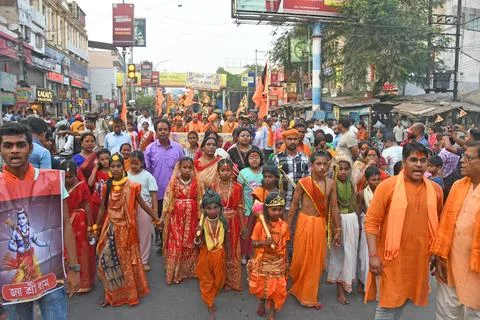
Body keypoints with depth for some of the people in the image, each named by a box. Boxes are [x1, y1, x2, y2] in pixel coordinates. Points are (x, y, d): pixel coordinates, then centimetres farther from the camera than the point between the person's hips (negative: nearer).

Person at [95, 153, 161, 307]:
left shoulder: (131, 186, -12)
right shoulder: (107, 186, -1)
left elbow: (143, 204, -6)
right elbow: (103, 208, 6)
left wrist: (156, 219, -4)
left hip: (126, 228, -3)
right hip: (110, 228, 3)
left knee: (127, 260, 10)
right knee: (108, 260, 6)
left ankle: (130, 293, 28)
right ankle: (112, 294, 25)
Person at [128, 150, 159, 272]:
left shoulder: (147, 176, -5)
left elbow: (153, 194, -4)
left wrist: (155, 211, -6)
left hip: (144, 208, -1)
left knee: (144, 234, 9)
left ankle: (144, 260, 23)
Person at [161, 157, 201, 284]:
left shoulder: (196, 182, 1)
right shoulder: (173, 182, -3)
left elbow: (200, 200, 3)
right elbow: (167, 199, -3)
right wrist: (163, 216, -7)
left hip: (191, 217, 2)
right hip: (176, 217, -1)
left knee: (190, 244, 11)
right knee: (175, 245, 1)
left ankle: (189, 270, 26)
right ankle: (174, 273, 14)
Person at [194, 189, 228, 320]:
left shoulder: (224, 222, -14)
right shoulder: (202, 223, -18)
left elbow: (226, 242, -1)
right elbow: (199, 245, -16)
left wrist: (226, 256, 8)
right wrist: (197, 235, -36)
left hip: (219, 255, 2)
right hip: (206, 255, -1)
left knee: (218, 280, 19)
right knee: (206, 281, 11)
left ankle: (211, 298, 49)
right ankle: (211, 308, 29)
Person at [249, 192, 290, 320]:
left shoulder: (284, 225, -7)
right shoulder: (260, 225, -14)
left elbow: (284, 245, 1)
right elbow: (253, 243, -9)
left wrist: (286, 262, 3)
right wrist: (264, 242, -28)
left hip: (278, 262, 2)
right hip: (263, 261, -1)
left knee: (277, 288, 7)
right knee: (261, 286, 13)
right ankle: (262, 302, 45)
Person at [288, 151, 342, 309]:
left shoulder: (331, 183, -1)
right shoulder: (303, 182, -10)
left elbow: (334, 207, 3)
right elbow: (294, 205, -4)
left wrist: (338, 230, 5)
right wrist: (287, 226, -2)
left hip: (321, 224, 3)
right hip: (305, 222, -3)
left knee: (317, 260, 10)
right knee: (301, 258, 5)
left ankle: (310, 295, 28)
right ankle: (296, 288, 32)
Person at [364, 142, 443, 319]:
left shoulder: (435, 189, 3)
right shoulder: (387, 186, -11)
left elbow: (438, 222, 17)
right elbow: (371, 222, -11)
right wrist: (373, 255, -15)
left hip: (419, 258, 4)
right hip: (391, 257, -4)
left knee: (402, 301, 19)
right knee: (387, 304, 5)